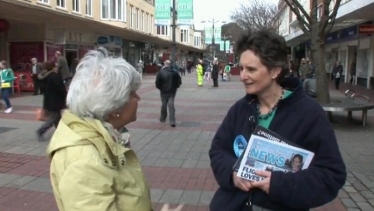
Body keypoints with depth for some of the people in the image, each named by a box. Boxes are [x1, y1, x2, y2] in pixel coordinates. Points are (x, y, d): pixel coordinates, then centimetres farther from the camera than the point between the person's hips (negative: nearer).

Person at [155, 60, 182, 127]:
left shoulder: (161, 72, -10)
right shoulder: (174, 72, -4)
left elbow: (157, 83, -9)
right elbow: (179, 82, -1)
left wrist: (160, 88, 9)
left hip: (164, 91, -1)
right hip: (172, 91, 1)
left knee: (163, 105, 15)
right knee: (171, 105, -1)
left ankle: (163, 118, 30)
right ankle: (172, 121, -9)